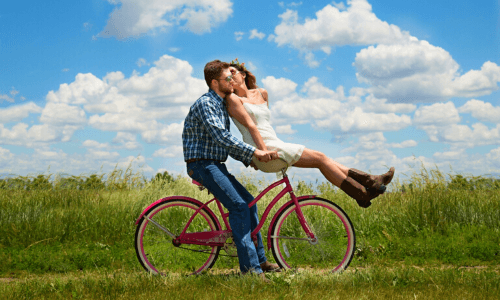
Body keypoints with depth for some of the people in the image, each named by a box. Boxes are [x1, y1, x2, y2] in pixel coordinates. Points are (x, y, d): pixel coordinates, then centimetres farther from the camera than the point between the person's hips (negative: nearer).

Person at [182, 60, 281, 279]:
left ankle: (259, 260, 17)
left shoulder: (221, 105, 16)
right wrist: (254, 152, -29)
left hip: (215, 165, 10)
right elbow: (222, 137, -26)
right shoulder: (205, 104, -15)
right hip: (202, 164, -10)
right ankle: (249, 266, -22)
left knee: (248, 201, 10)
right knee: (238, 205, -21)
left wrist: (248, 159, 10)